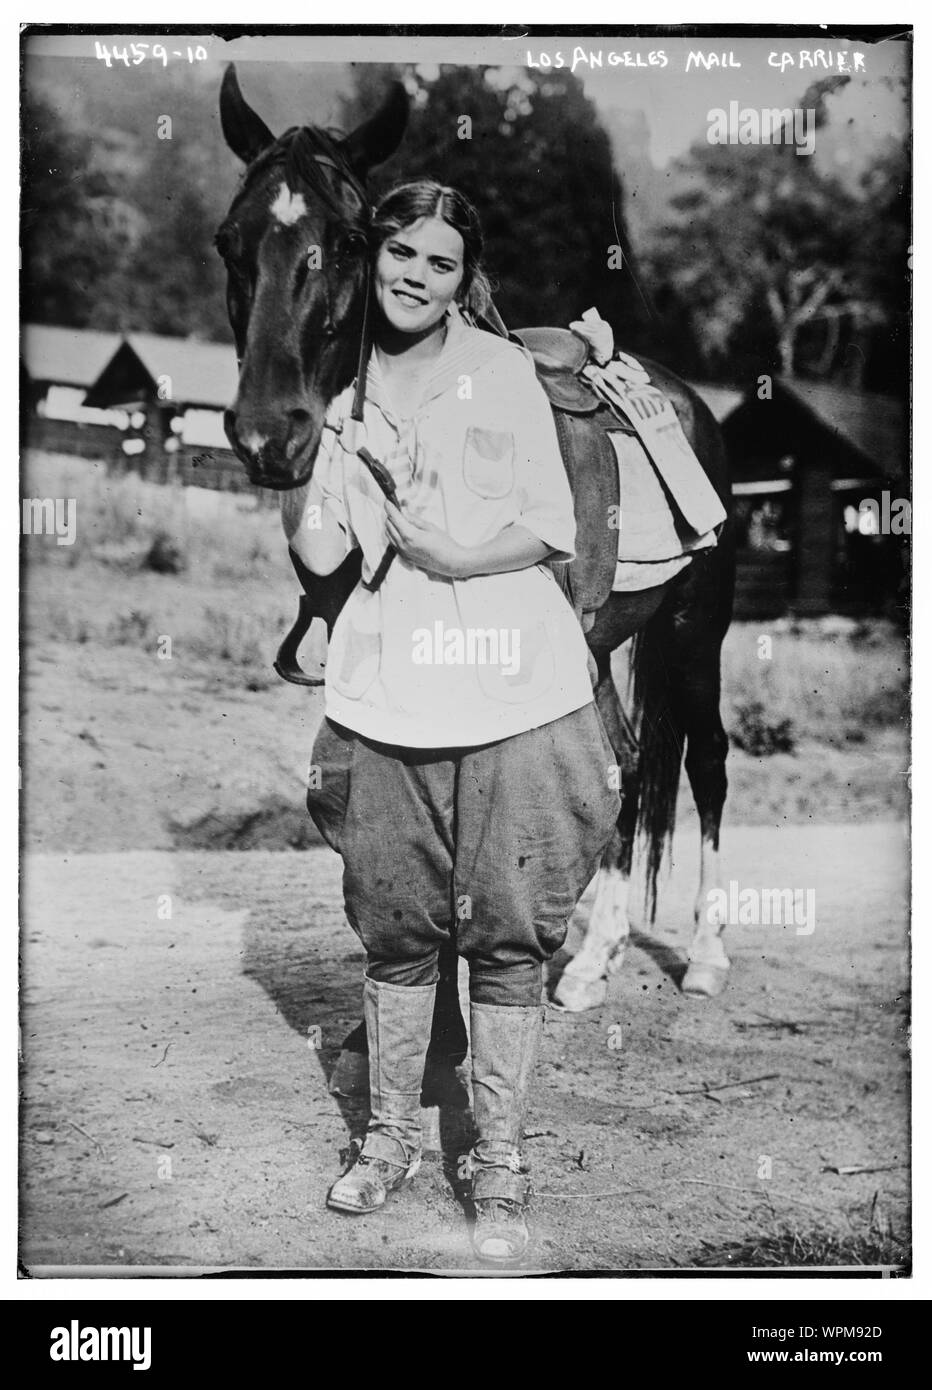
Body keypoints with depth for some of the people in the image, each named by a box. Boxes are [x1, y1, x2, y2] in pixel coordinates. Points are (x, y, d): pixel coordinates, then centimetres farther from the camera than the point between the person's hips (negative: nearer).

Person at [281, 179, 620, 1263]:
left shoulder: (504, 370, 4)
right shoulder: (335, 382, 8)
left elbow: (553, 531, 1)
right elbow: (316, 553, 0)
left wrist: (454, 553, -14)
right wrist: (311, 449, -11)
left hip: (520, 701, -1)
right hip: (383, 705, 2)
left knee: (508, 940, 3)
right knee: (394, 931, 10)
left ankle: (498, 1165, 17)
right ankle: (390, 1135, 30)